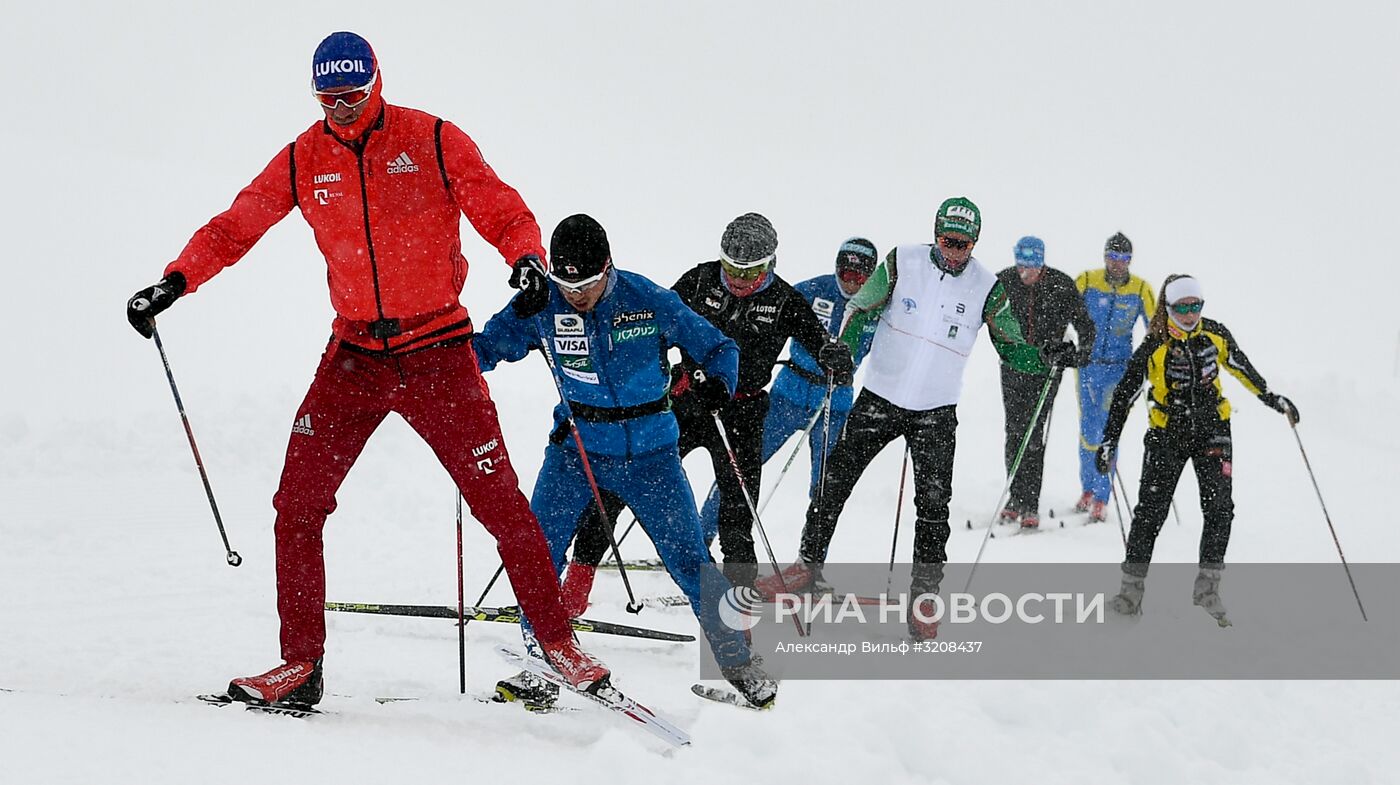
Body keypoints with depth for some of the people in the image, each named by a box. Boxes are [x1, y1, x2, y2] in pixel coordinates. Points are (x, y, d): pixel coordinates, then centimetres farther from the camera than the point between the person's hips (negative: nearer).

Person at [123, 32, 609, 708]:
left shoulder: (434, 142, -5)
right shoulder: (304, 159, 4)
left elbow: (504, 213, -7)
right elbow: (235, 227, 10)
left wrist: (527, 259, -28)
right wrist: (174, 282, -4)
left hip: (437, 353, -3)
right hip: (353, 355, 3)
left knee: (499, 501, -6)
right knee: (298, 504, -4)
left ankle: (557, 642, 7)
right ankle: (301, 663, 6)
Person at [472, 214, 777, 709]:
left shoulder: (648, 300, -13)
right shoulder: (542, 304, -10)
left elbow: (717, 347, -4)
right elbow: (488, 345, -3)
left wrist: (718, 381, -26)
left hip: (650, 454, -1)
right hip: (577, 448, 2)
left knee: (690, 562, -2)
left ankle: (738, 663, 16)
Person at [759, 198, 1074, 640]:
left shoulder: (986, 288, -3)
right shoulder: (902, 263, -6)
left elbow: (1011, 349, 4)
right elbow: (861, 312, 3)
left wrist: (1047, 359, -16)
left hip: (936, 412, 0)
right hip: (880, 399, 0)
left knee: (933, 503, -7)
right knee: (835, 481, 3)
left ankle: (925, 594, 3)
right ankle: (810, 564, 19)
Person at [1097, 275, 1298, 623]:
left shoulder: (1215, 334, -5)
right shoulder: (1154, 347, -13)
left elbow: (1240, 366, 13)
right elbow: (1124, 394, -8)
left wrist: (1271, 398, 17)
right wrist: (1109, 441, -9)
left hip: (1212, 428, 2)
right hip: (1167, 434, -2)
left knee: (1219, 506, -7)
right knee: (1151, 509, -2)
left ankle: (1208, 584, 2)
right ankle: (1132, 586, 8)